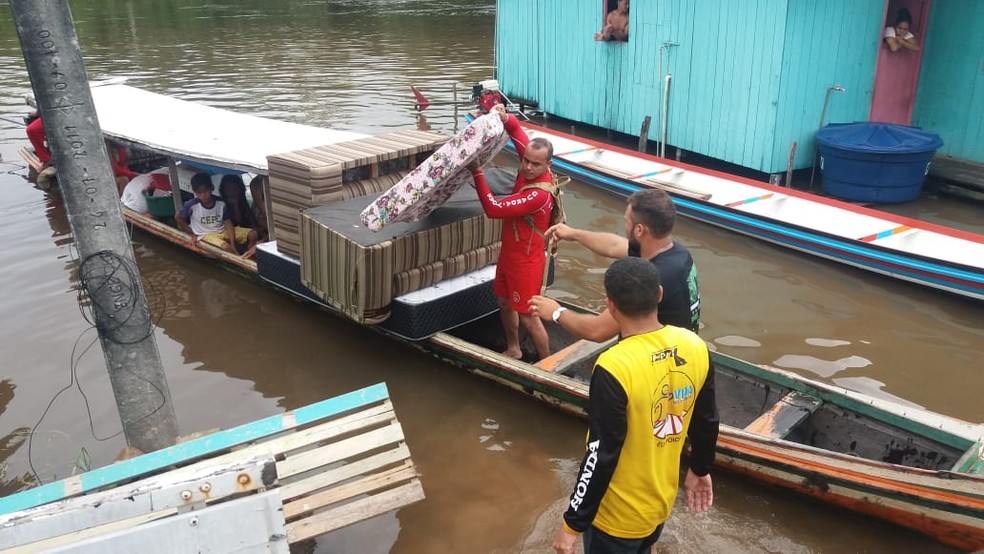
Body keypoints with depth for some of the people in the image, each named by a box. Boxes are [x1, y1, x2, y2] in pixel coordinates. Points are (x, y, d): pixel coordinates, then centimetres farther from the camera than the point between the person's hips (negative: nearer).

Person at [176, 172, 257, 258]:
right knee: (226, 247, -36)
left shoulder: (221, 203, -8)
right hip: (206, 235, -4)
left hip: (223, 231, 4)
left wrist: (233, 245, -18)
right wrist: (193, 233, 1)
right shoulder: (191, 205, -16)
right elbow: (178, 218, -1)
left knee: (252, 234, -13)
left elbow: (228, 224, -8)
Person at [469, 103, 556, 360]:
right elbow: (517, 131, 4)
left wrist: (477, 173, -28)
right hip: (509, 252, 9)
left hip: (526, 260, -9)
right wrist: (505, 118, -19)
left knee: (528, 317, 3)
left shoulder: (539, 194, -33)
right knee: (504, 303, 24)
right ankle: (513, 350, 44)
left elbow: (494, 208, -33)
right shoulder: (530, 169, -9)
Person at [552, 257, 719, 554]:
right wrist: (700, 470, 21)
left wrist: (572, 524, -14)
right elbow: (707, 422, 3)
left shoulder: (614, 367, -32)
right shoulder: (695, 347, -11)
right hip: (662, 500, 6)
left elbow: (601, 456, -26)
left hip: (618, 514, -6)